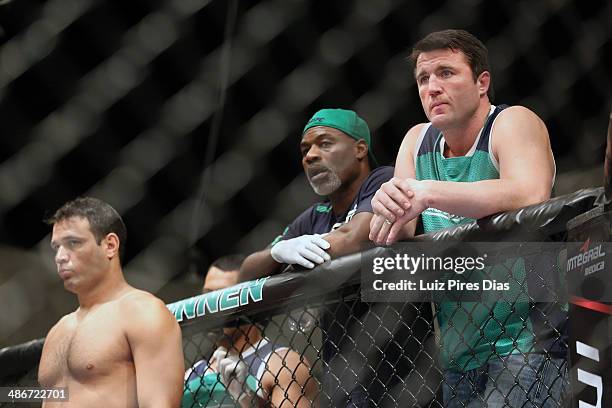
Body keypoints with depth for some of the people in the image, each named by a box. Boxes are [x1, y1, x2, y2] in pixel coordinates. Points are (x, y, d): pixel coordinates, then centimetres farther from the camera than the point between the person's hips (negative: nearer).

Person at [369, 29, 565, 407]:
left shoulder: (513, 123, -8)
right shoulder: (418, 140, 11)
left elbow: (531, 197, -29)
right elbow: (394, 239, 4)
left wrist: (428, 192, -33)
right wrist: (388, 206, -20)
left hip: (523, 339, -6)